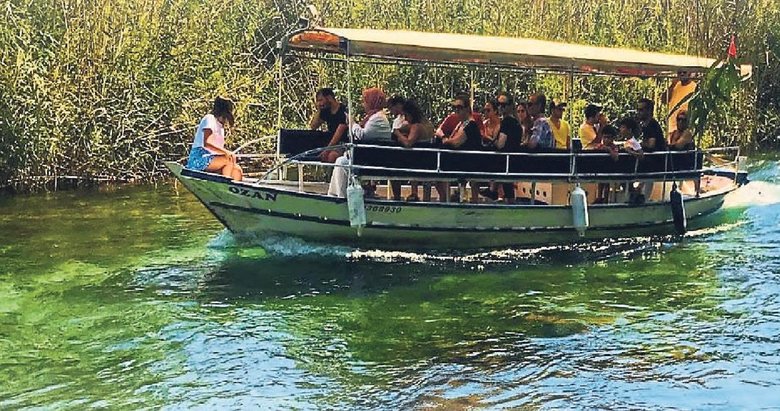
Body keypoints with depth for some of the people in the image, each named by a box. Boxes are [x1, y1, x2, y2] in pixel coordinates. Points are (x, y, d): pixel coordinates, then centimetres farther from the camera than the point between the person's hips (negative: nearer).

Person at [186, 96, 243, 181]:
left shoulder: (221, 126, 23)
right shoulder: (209, 118, -5)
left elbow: (219, 149, 15)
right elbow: (206, 143, -19)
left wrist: (229, 154, -4)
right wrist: (225, 151, -27)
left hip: (210, 159, 8)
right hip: (199, 159, -8)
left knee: (237, 169, -9)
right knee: (229, 161, -25)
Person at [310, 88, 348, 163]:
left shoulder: (343, 111, -14)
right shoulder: (326, 111, 10)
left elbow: (339, 133, -22)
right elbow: (313, 126, 15)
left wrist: (327, 150, -29)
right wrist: (318, 110, 5)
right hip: (330, 141, 8)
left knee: (331, 156, -37)